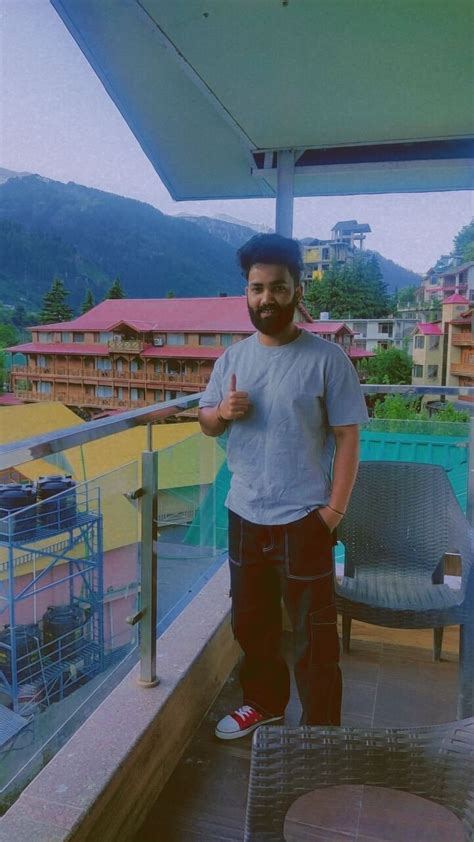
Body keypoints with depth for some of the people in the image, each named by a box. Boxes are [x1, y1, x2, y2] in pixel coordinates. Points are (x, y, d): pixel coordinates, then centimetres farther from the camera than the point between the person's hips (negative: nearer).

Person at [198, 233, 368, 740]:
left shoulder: (327, 359, -11)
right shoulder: (232, 357, 4)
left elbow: (347, 438, -10)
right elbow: (206, 423, 11)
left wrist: (334, 510, -15)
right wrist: (222, 412, -12)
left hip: (302, 521, -5)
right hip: (244, 516, 6)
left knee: (314, 636, 8)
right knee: (251, 623, 22)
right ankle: (264, 702, 46)